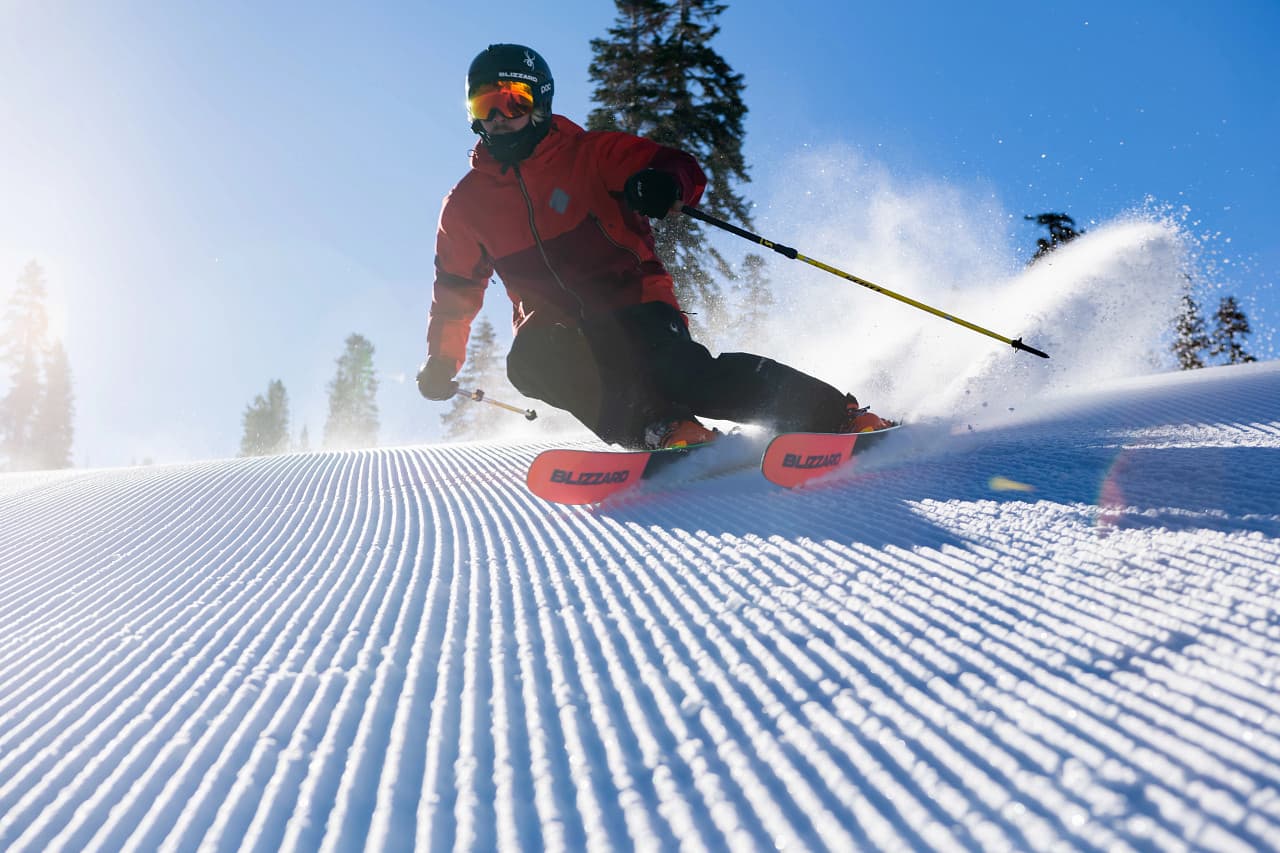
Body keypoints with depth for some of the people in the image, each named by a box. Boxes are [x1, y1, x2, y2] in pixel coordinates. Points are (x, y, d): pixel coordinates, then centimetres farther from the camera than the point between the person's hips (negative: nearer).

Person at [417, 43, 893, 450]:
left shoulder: (587, 154, -1)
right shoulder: (467, 204, 10)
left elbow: (682, 171, -10)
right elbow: (456, 290, 23)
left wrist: (663, 185, -34)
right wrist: (440, 361, 23)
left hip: (630, 305, -3)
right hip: (555, 324, 4)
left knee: (682, 371, -30)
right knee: (531, 360, -31)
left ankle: (838, 415, -24)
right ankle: (658, 426, -39)